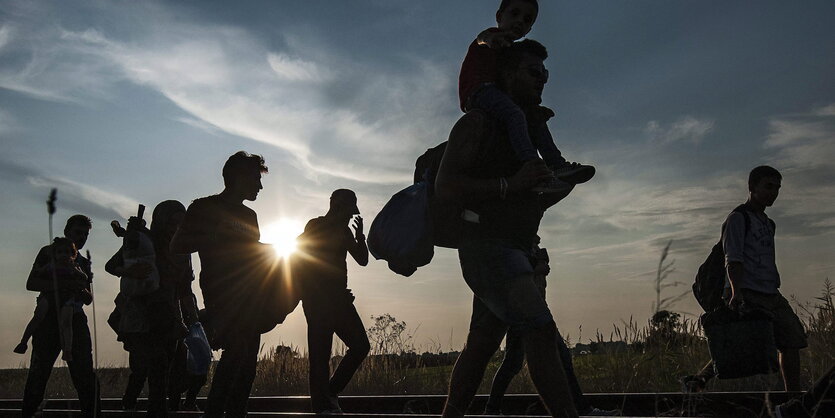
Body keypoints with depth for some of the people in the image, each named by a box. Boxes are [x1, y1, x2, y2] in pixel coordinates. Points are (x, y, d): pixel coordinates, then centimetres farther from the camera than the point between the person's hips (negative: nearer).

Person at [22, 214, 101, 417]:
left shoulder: (83, 262, 20)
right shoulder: (49, 252, 8)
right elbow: (31, 283, -6)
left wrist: (86, 284, -4)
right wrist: (64, 285, -18)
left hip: (75, 319, 4)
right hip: (49, 319, -4)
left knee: (85, 374, -4)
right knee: (38, 373, -6)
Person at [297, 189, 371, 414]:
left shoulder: (343, 230, 18)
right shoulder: (316, 226, -3)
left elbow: (362, 260, 15)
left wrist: (359, 235, -1)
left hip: (338, 298, 8)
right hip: (318, 300, -8)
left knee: (360, 345, 1)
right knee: (320, 353, -9)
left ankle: (331, 392, 11)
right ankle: (323, 405, -5)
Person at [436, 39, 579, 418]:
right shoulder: (479, 122, -3)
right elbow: (445, 186, -14)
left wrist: (565, 186, 9)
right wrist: (509, 185, -21)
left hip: (513, 251, 9)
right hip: (486, 246, -9)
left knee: (480, 347, 9)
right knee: (542, 331, -21)